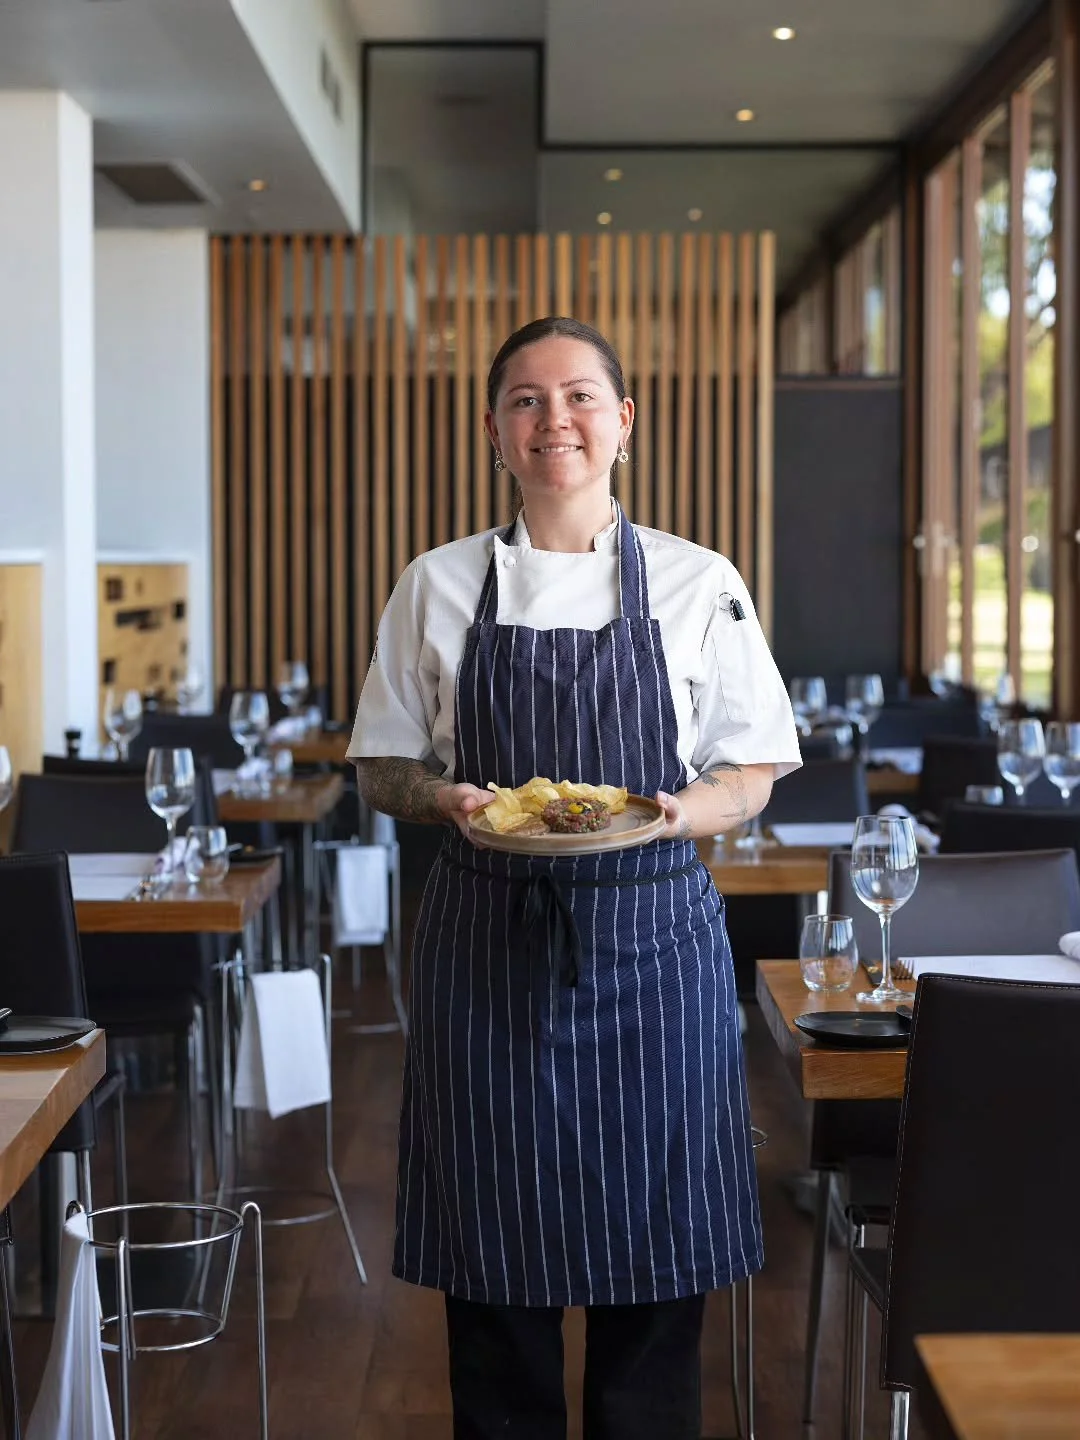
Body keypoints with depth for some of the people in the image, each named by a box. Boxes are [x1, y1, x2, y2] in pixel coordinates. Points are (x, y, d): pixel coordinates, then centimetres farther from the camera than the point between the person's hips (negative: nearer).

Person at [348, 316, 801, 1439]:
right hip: (488, 946, 1)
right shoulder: (437, 587, 5)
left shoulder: (699, 585, 3)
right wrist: (446, 797, -12)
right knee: (495, 1270, 5)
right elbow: (381, 770, 9)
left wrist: (675, 811, -14)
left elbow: (749, 777, 6)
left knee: (654, 1272, 4)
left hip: (651, 938, 0)